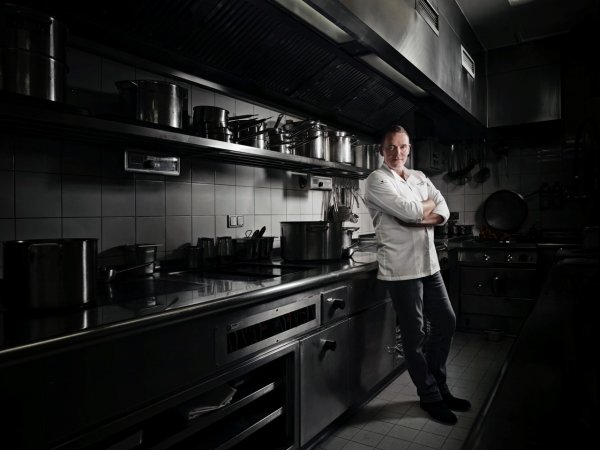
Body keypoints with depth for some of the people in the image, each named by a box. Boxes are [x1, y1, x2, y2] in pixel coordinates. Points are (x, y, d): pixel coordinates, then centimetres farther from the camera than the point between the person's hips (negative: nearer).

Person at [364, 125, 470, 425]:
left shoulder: (420, 177, 14)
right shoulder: (377, 180, -9)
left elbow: (443, 212, 2)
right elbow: (410, 212, -22)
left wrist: (416, 217, -18)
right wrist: (428, 205, -1)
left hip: (429, 264, 8)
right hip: (401, 268, -7)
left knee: (446, 322, 16)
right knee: (415, 334, 4)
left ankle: (438, 385, 36)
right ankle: (430, 396, 24)